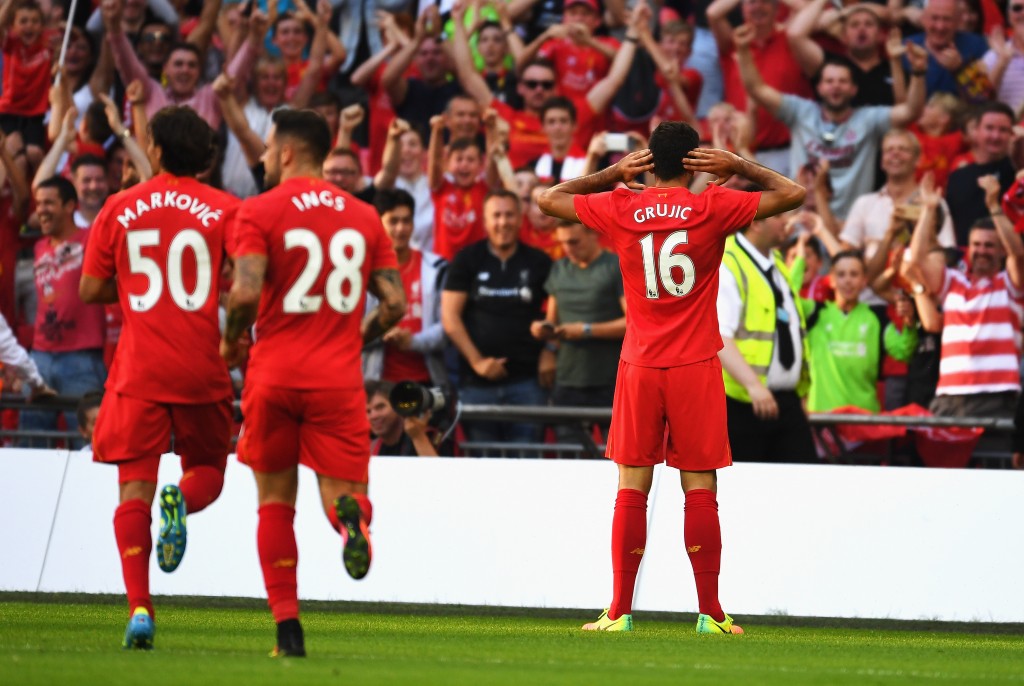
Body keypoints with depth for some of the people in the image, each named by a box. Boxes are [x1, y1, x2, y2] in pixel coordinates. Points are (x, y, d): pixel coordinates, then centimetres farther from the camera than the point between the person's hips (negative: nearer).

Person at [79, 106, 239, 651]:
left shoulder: (120, 208, 3)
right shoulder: (226, 211, 0)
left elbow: (90, 289, 7)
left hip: (139, 370, 0)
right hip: (203, 370, 0)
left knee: (134, 489, 0)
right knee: (208, 470, 18)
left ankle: (139, 607, -14)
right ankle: (180, 500, -19)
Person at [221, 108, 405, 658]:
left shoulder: (259, 212, -4)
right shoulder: (363, 217, 9)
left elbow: (246, 292, -16)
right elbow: (394, 303, 5)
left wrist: (230, 342, 3)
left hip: (275, 374, -2)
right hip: (339, 379, 2)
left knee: (275, 502, 11)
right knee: (342, 491, 5)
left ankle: (288, 627, 4)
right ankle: (351, 513, -34)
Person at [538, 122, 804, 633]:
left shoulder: (620, 209, 0)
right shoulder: (713, 208, -5)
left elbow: (549, 199, 16)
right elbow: (792, 194, 3)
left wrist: (611, 175, 17)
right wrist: (738, 167, 10)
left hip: (639, 366, 2)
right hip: (696, 367, -2)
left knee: (632, 489, 4)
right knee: (700, 490, 1)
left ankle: (619, 611, 2)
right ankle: (710, 613, 1)